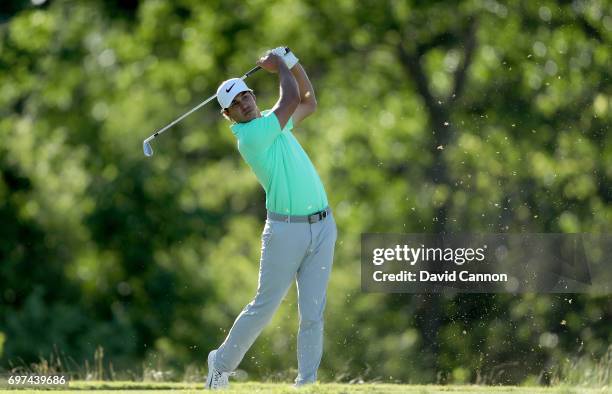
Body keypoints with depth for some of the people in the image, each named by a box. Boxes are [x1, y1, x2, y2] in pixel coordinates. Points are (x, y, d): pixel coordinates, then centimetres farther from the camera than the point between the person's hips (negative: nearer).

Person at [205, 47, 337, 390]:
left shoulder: (273, 122, 13)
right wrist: (280, 65, 1)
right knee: (265, 306, 2)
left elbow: (309, 103, 27)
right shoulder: (251, 135, -13)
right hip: (286, 230, -7)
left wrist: (293, 63, 16)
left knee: (313, 311, 1)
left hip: (322, 225, 7)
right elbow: (291, 100, -14)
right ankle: (223, 363, 21)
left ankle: (307, 382, 2)